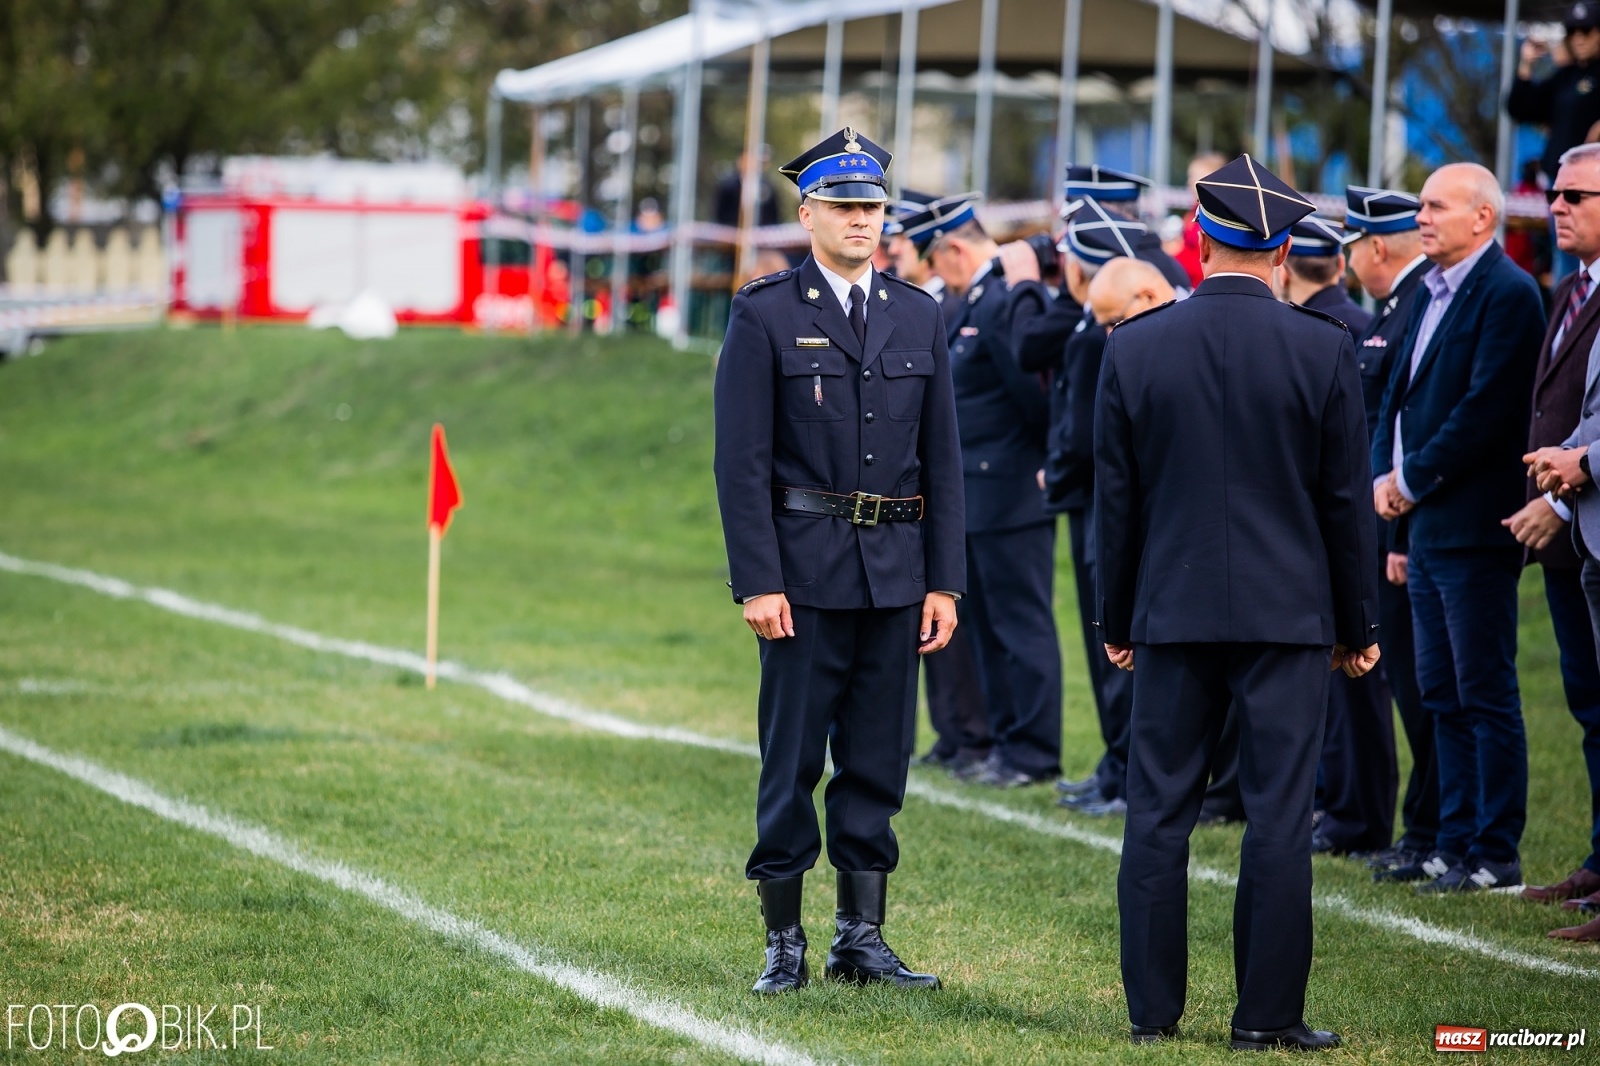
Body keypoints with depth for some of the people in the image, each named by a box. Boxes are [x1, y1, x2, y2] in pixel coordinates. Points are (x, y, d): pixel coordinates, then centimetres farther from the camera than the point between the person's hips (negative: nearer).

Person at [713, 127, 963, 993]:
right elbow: (742, 459, -6)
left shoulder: (918, 316, 10)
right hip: (805, 570, -4)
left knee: (878, 759, 7)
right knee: (792, 759, 0)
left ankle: (862, 937, 14)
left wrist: (945, 581, 4)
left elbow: (942, 458, 10)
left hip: (896, 570, 4)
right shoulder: (766, 314, -2)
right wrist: (757, 582, -13)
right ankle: (783, 943, 8)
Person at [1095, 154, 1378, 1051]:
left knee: (1159, 814, 7)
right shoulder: (1324, 349, -6)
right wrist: (1359, 624, 8)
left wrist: (1116, 620, 13)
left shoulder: (1134, 348, -1)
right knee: (1280, 814, 1)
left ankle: (1154, 1010, 9)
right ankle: (1268, 1013, 2)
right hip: (1288, 611, -1)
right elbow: (1347, 499, -1)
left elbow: (1116, 500, 4)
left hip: (1174, 610, 2)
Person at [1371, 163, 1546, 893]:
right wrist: (1385, 472, 4)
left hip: (1473, 526, -9)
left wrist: (1416, 478, -12)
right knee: (1442, 695, 12)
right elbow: (1401, 391, 19)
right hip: (1426, 524, 9)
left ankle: (1495, 853, 0)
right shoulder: (1433, 293, 16)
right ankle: (1455, 842, 18)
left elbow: (1487, 409, -19)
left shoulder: (1507, 293, -12)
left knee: (1485, 694, -4)